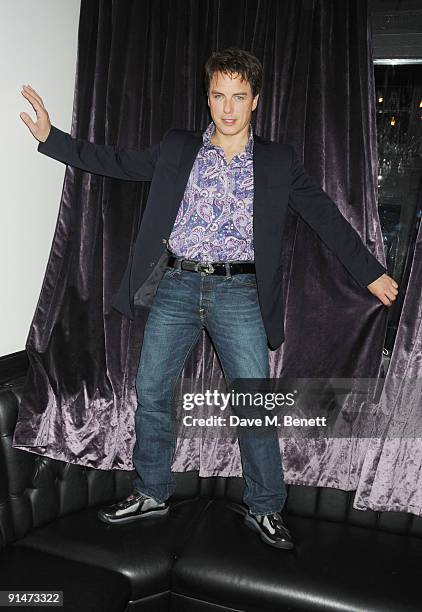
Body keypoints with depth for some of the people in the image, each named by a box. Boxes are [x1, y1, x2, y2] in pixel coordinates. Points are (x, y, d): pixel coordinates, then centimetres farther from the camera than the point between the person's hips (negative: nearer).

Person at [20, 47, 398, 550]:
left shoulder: (279, 161, 7)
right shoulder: (177, 148, 11)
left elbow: (324, 216, 7)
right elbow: (118, 162, 13)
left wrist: (370, 272, 5)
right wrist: (51, 137, 8)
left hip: (238, 292, -1)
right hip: (175, 287, 2)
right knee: (151, 392, 5)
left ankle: (265, 510, 18)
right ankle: (151, 494, 27)